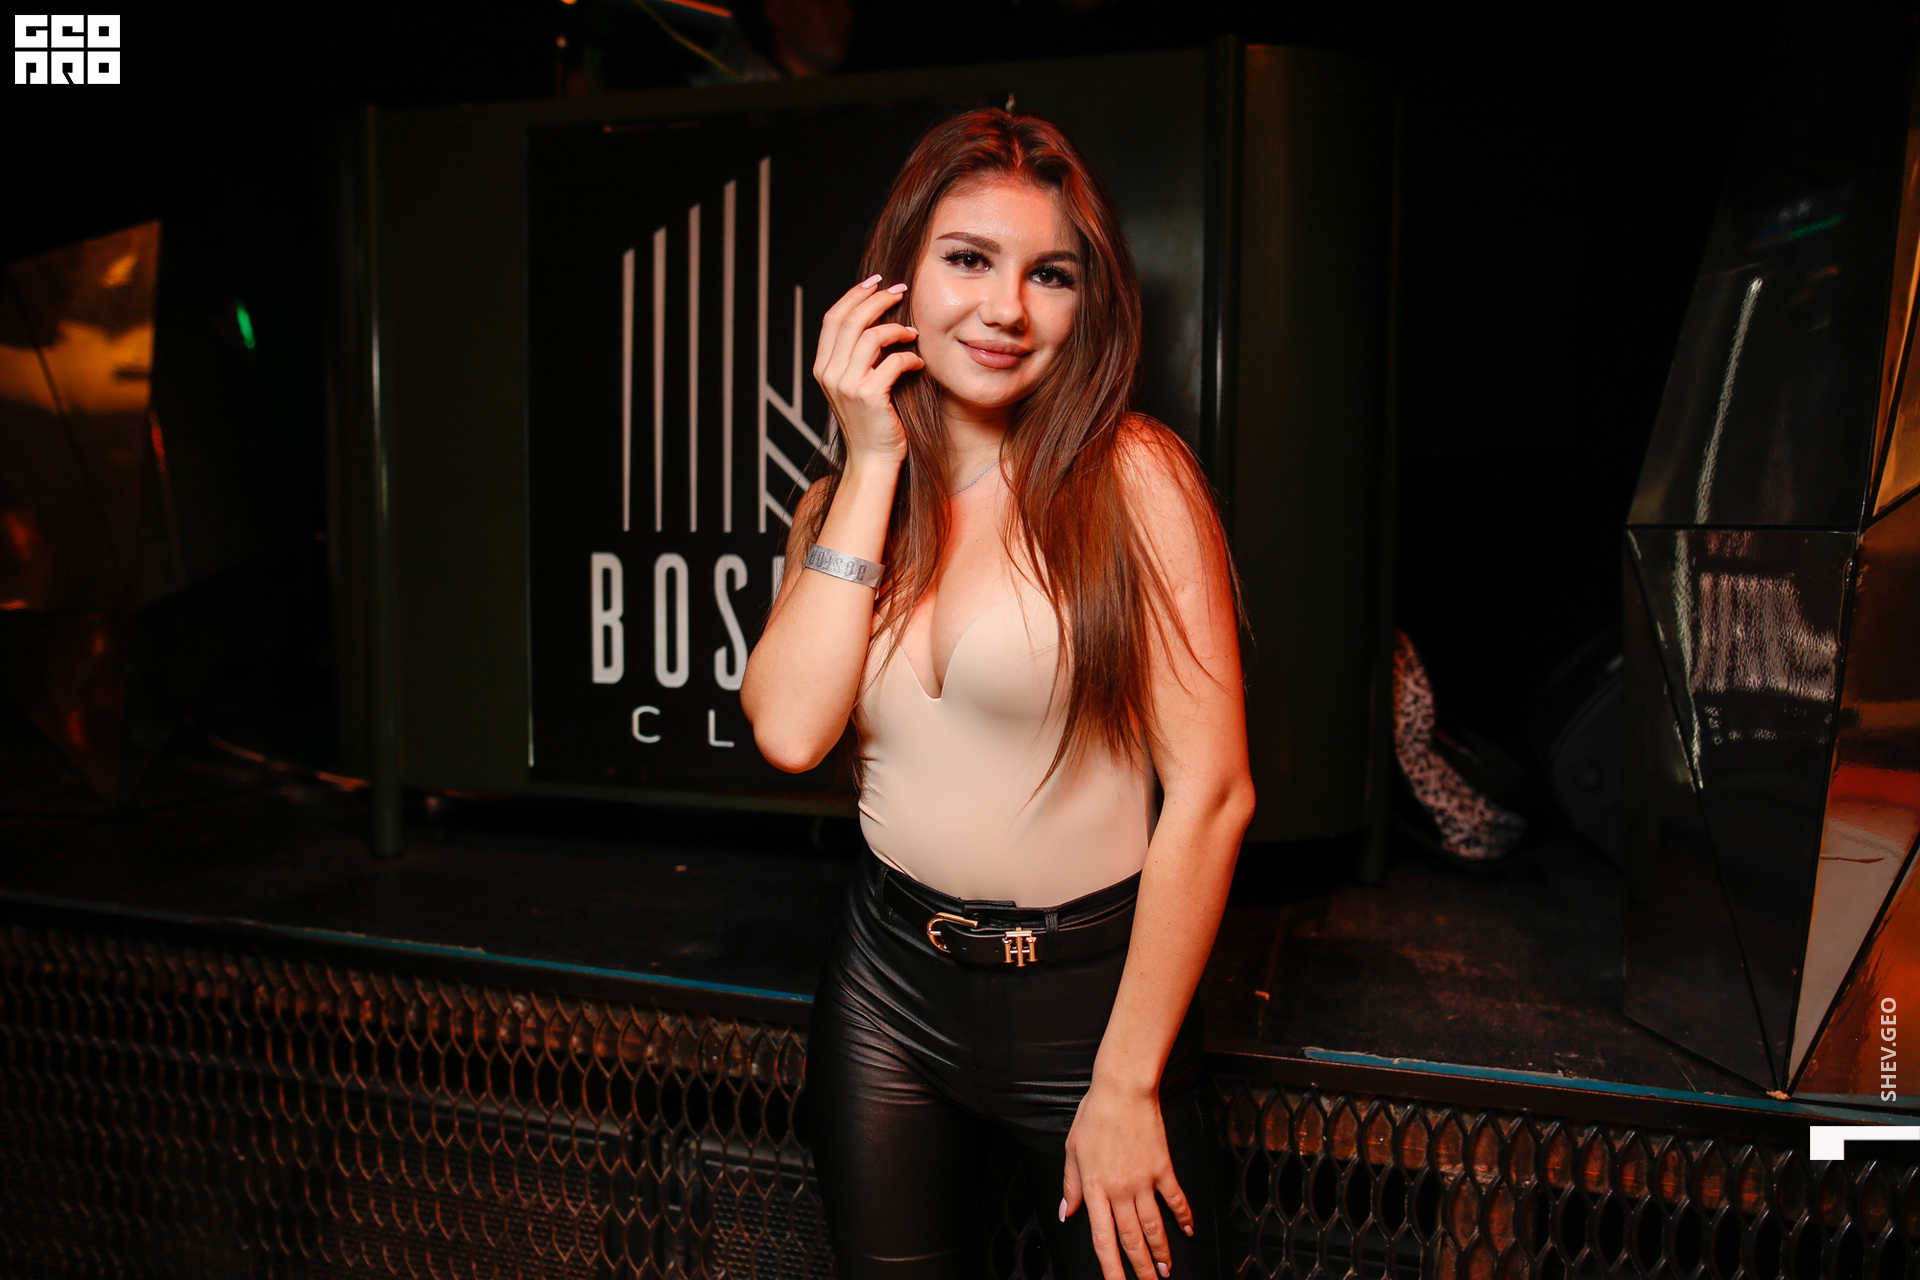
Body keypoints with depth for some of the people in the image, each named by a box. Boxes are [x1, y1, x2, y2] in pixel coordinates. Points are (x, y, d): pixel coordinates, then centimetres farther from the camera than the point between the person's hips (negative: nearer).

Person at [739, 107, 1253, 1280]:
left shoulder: (1132, 474, -13)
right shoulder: (845, 503, 3)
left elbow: (1212, 792, -16)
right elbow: (790, 731, -14)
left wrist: (1126, 1085, -14)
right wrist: (874, 467, -13)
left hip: (1087, 989, -4)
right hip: (889, 980, 4)